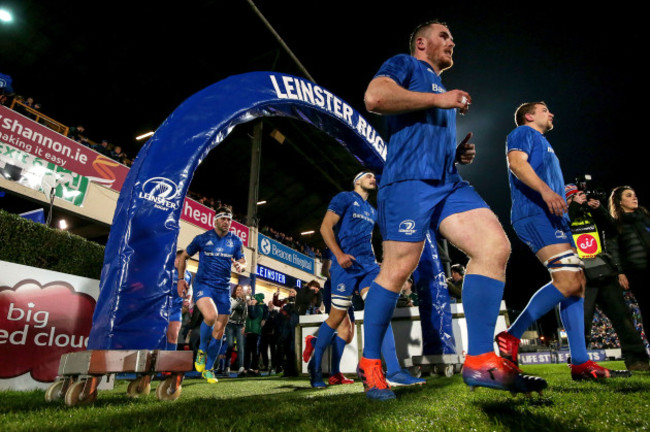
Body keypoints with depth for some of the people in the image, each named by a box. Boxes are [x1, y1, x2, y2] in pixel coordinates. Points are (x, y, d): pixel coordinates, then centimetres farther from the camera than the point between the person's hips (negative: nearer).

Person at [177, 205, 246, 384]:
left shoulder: (235, 241, 5)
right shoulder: (202, 238, -1)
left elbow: (243, 262, 8)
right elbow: (184, 256, 10)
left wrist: (240, 265, -16)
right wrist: (181, 279, 3)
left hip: (223, 288, 3)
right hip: (203, 284, -3)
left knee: (219, 330, 4)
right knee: (211, 316, -30)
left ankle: (208, 369, 22)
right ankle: (202, 350, -1)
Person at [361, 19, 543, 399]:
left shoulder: (443, 90, 36)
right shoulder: (404, 65, 12)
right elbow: (374, 97, -11)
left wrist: (461, 154, 17)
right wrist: (439, 99, -6)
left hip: (449, 182, 8)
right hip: (410, 179, -8)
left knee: (496, 246, -11)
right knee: (399, 270, -10)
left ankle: (480, 360, -8)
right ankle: (370, 364, 6)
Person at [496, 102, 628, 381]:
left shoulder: (542, 143, 35)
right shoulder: (523, 133, 7)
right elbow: (516, 162, -14)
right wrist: (544, 189, -28)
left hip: (553, 217, 10)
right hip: (535, 213, -10)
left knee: (576, 284, 3)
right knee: (568, 280, -21)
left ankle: (580, 362, 4)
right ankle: (511, 336, -15)